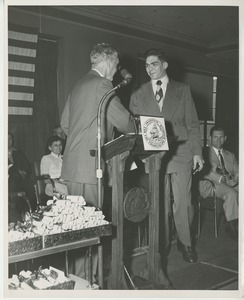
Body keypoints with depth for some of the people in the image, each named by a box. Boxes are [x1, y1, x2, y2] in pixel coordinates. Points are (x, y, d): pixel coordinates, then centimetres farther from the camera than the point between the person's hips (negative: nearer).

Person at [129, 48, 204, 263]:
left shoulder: (182, 90, 9)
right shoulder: (138, 95, 11)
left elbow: (192, 124, 7)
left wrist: (197, 152, 0)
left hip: (181, 154, -1)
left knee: (183, 202, 0)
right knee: (160, 204, 4)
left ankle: (185, 243, 20)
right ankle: (162, 244, 20)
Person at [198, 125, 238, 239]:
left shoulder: (230, 155, 29)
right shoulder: (204, 152, 11)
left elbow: (237, 171, 17)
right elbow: (204, 171, -5)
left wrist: (235, 179, -8)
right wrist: (221, 179, -18)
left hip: (230, 184, 5)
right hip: (209, 184, -5)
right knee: (232, 193, -34)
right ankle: (232, 226, -24)